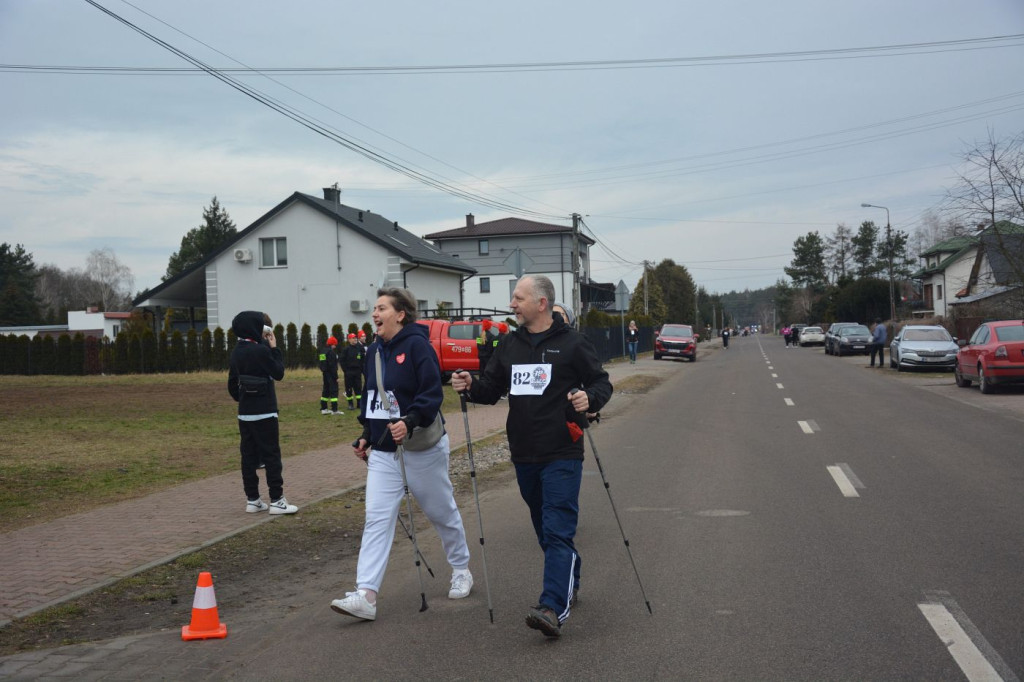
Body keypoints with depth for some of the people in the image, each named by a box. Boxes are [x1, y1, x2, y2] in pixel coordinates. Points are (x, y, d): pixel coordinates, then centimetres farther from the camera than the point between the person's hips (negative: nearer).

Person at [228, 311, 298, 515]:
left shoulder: (237, 352, 9)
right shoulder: (261, 350, -16)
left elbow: (232, 382, 14)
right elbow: (279, 373, -8)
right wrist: (275, 349, -3)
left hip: (244, 413, 8)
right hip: (264, 413, -8)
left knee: (249, 455, 9)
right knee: (272, 454, -2)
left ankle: (252, 500, 14)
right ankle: (276, 500, -1)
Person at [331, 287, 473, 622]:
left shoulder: (417, 345, -14)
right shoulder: (374, 351, 8)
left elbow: (432, 393, -21)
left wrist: (410, 422, -34)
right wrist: (366, 435, 14)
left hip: (422, 447, -6)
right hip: (383, 451, 6)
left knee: (442, 512, 13)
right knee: (376, 518, -5)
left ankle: (461, 570, 36)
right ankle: (366, 595, -10)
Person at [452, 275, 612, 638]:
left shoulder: (572, 342, -5)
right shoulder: (510, 345, 11)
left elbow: (601, 382, 0)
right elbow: (491, 389, 13)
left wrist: (590, 398, -22)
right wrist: (471, 386, -7)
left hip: (561, 455, -6)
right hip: (524, 455, 6)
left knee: (558, 530, -11)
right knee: (544, 528, 17)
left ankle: (553, 608, -18)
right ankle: (569, 584, 38)